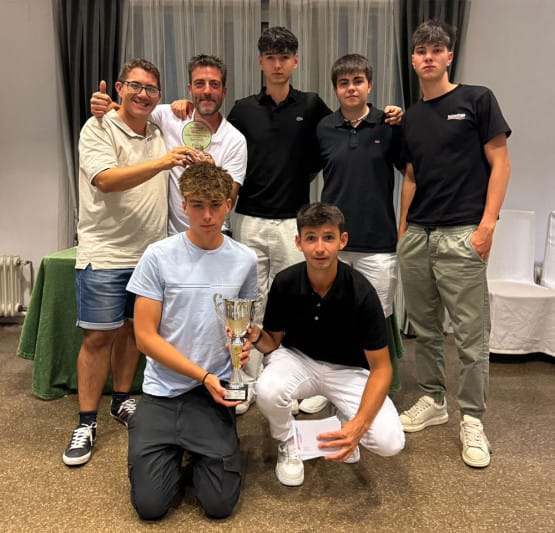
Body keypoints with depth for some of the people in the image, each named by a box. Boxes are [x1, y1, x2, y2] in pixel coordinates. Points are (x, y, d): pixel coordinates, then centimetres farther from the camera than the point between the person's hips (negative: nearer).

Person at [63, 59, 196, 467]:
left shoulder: (161, 133, 11)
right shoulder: (98, 129, -6)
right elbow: (106, 180, -21)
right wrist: (162, 162, -32)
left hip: (150, 253, 5)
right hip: (104, 254, -5)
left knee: (132, 329, 14)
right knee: (98, 336, 0)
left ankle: (121, 401, 31)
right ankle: (87, 422, 12)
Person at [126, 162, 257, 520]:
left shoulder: (245, 260, -2)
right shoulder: (159, 256, -9)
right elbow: (145, 336, -9)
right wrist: (202, 375, -15)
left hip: (214, 393, 1)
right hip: (163, 390, -1)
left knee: (219, 504, -3)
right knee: (150, 504, -5)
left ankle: (202, 453, 26)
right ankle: (175, 453, 25)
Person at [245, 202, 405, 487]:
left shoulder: (361, 292, -24)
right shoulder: (284, 283, -17)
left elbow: (381, 368, -18)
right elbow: (273, 342, -2)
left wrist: (358, 424, -32)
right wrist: (256, 335, -27)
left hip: (347, 369, 0)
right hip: (298, 358, 1)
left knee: (390, 442, -22)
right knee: (267, 391, -33)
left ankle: (343, 418, 13)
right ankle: (287, 443, 2)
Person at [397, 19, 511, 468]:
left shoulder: (477, 100, 1)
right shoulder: (411, 117, 15)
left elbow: (500, 164, -3)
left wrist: (487, 224, -12)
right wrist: (402, 228, 11)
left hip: (461, 237, -5)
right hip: (416, 237, 6)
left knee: (471, 334, 0)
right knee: (425, 329, 12)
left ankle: (472, 419, 14)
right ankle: (432, 402, 28)